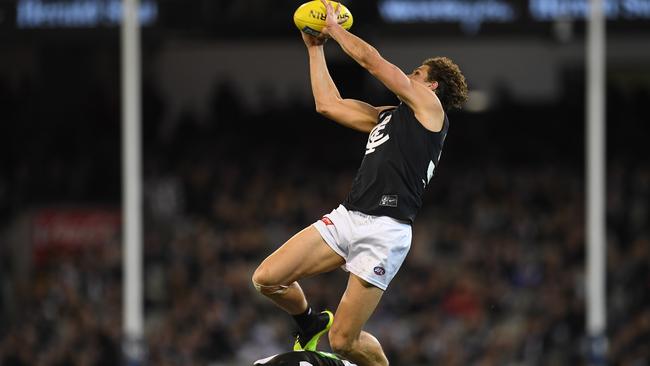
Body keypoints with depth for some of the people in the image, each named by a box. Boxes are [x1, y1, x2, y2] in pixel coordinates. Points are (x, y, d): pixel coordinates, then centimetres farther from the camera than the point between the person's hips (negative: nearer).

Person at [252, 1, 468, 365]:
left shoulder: (429, 106, 4)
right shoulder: (387, 116, 27)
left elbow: (371, 59, 3)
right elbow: (328, 104, 28)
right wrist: (316, 48, 30)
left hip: (385, 230, -8)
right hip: (347, 216, 8)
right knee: (267, 279, -5)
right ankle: (311, 322, 24)